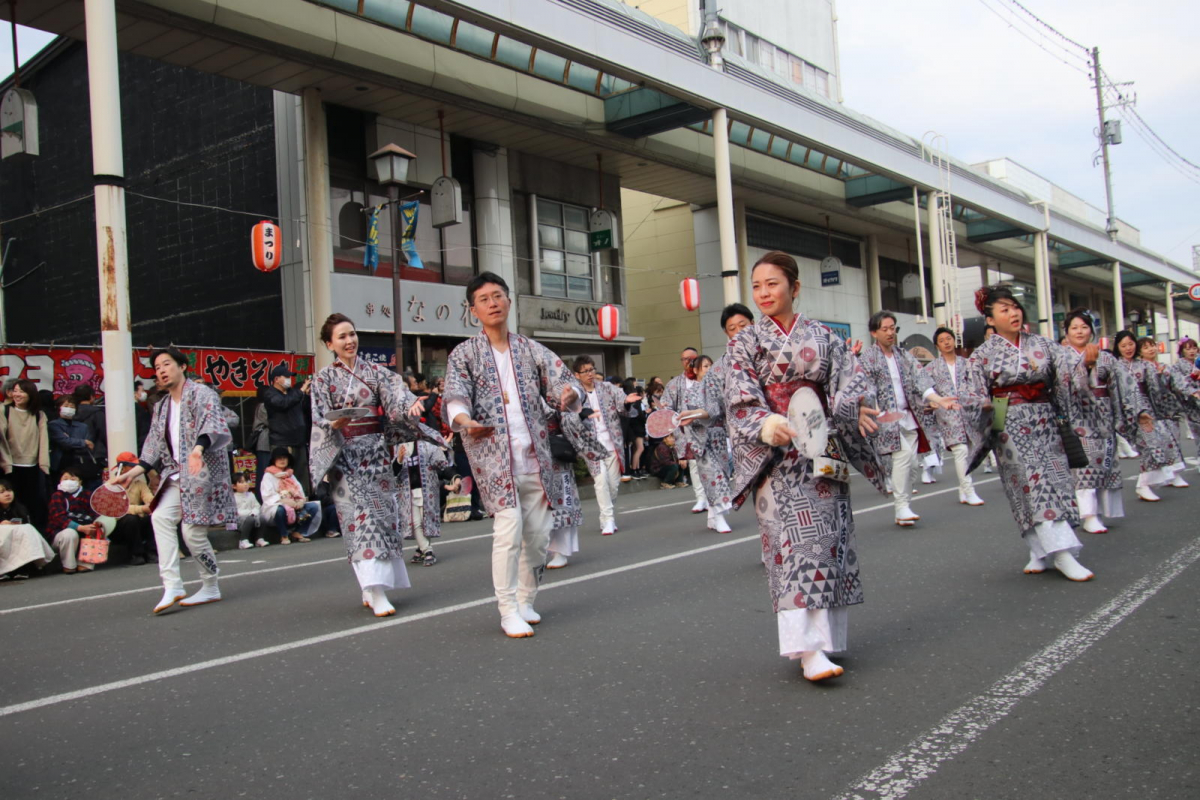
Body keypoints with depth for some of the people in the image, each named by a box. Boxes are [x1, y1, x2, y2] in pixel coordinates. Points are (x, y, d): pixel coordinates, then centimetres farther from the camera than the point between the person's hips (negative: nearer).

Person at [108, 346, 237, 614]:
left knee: (193, 531, -9)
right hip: (177, 477, 7)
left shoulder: (202, 394, -7)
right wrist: (132, 473, 8)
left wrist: (199, 448, -42)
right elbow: (154, 446, 18)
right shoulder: (161, 407, 17)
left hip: (204, 472, -7)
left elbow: (213, 425, -23)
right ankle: (172, 586, -14)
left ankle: (211, 588, 10)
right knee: (160, 517, -14)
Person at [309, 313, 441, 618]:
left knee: (382, 513, 2)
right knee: (360, 518, -10)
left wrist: (410, 404, -30)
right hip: (344, 455, -3)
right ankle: (375, 591, -14)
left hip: (374, 452, 3)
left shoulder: (375, 372, 8)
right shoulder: (324, 379, 4)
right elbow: (319, 419, -4)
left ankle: (372, 589, 14)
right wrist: (335, 424, -26)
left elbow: (396, 394, -8)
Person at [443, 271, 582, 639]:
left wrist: (569, 393, -23)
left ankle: (526, 601, 25)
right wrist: (465, 421, -34)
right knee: (509, 528, -16)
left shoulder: (531, 350, 12)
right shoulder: (464, 354, 3)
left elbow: (561, 379, 3)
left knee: (538, 532, 6)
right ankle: (509, 610, -4)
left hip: (535, 456, 4)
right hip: (493, 454, -4)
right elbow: (454, 396, -11)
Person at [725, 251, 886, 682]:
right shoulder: (745, 342, 6)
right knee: (794, 538, -13)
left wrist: (859, 407, -21)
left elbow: (851, 378, 2)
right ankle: (808, 649, -18)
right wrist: (765, 424, -28)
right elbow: (740, 397, -7)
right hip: (773, 452, -3)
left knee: (828, 535, 3)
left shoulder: (823, 336, 12)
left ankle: (824, 635, 16)